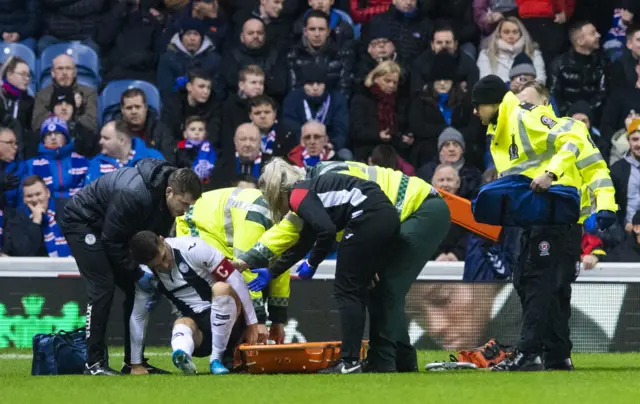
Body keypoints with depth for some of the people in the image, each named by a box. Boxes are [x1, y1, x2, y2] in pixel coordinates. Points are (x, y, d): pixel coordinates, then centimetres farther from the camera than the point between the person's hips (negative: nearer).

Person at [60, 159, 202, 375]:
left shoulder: (166, 199, -11)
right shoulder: (133, 194, -37)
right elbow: (112, 242, -29)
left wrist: (154, 275, -11)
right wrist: (137, 274, -24)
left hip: (111, 228, 9)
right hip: (81, 222, -9)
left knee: (135, 289, 2)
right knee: (103, 287, -18)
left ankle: (133, 361, 8)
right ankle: (94, 362, -15)